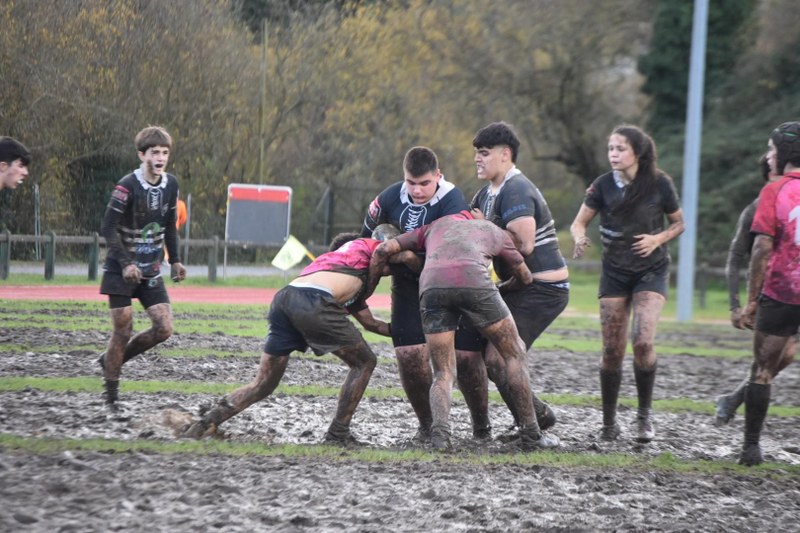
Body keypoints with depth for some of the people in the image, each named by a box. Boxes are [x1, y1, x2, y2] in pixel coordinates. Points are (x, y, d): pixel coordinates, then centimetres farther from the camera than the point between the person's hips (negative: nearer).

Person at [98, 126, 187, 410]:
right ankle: (111, 395, 7)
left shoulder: (170, 185, 2)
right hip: (121, 270, -5)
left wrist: (175, 260, 12)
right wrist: (125, 264, -22)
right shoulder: (128, 186, -16)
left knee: (164, 328, -5)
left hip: (151, 270, 6)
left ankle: (113, 360, 17)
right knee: (123, 329, -6)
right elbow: (109, 228, -15)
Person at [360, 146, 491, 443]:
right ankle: (428, 427, 5)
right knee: (410, 354, -11)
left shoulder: (452, 203, -25)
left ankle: (481, 427, 14)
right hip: (410, 286, 4)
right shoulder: (391, 198, -8)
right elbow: (368, 233, 10)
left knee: (466, 357, -8)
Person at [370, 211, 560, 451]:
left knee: (444, 373, 12)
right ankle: (530, 436, 15)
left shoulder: (434, 226, 39)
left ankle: (439, 431, -15)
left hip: (431, 286, 2)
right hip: (474, 282, -2)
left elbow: (384, 249, 32)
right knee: (514, 355, 16)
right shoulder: (495, 231, 36)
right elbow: (525, 277, 46)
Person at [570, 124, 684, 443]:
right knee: (612, 351, -1)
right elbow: (579, 223, 0)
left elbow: (678, 224, 4)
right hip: (614, 271, 2)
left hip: (651, 271, -2)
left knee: (643, 341, -21)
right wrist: (580, 239, -23)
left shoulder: (660, 184, -10)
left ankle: (644, 416, -3)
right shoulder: (603, 186, -5)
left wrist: (658, 239, -16)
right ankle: (609, 423, 14)